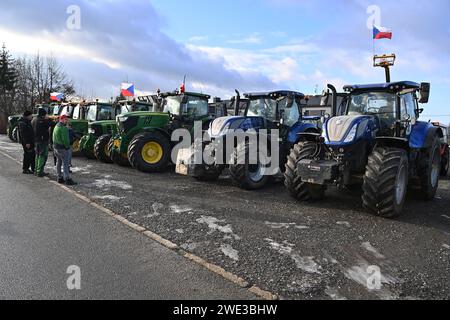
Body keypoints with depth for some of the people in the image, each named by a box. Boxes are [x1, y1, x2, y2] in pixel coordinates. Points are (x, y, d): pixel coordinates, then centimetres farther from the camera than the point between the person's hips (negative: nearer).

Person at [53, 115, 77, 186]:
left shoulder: (56, 126, 16)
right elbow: (65, 139, -22)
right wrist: (67, 146, -11)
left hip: (56, 147, 10)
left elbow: (54, 138, 19)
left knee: (59, 162, 15)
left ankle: (60, 178, 22)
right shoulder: (63, 128, -17)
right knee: (65, 164, -8)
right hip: (62, 148, -10)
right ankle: (67, 179, -9)